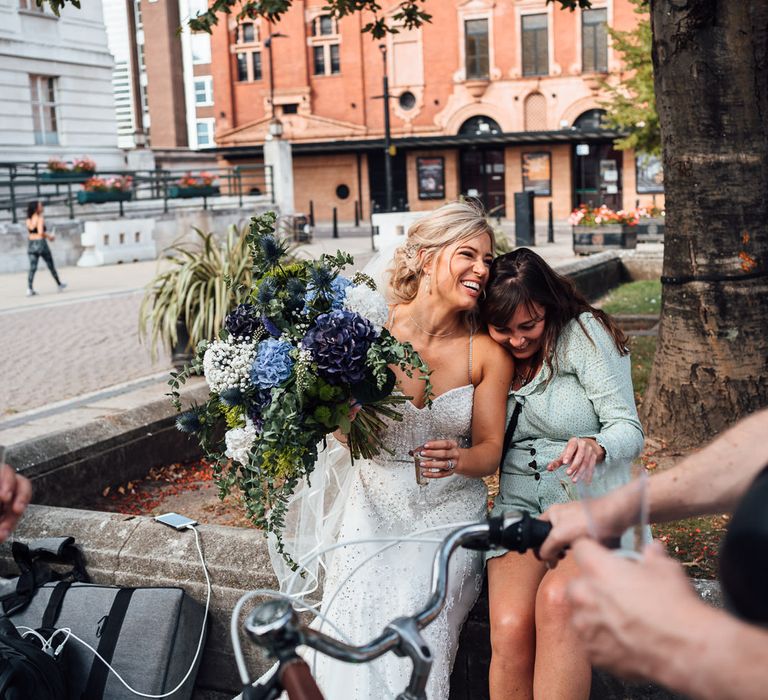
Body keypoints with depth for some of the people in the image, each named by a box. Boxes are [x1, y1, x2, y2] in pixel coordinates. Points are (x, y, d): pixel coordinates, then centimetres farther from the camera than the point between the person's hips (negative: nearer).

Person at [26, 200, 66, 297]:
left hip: (31, 244, 5)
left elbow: (31, 232, 15)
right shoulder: (40, 218, -12)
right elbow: (40, 232, -23)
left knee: (32, 268, 1)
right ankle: (59, 285, 27)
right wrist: (49, 236, -6)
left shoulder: (28, 220, 9)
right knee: (51, 266, 12)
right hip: (41, 243, -5)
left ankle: (29, 289, -11)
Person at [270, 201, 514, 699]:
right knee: (354, 636, -18)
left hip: (447, 512, 0)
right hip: (374, 503, 0)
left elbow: (490, 451, -2)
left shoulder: (488, 352, -6)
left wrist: (458, 460, -25)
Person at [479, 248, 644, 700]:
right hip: (520, 507, 3)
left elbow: (629, 429, -9)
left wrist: (595, 447, -30)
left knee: (557, 599, -35)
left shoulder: (585, 333, -3)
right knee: (510, 626, -26)